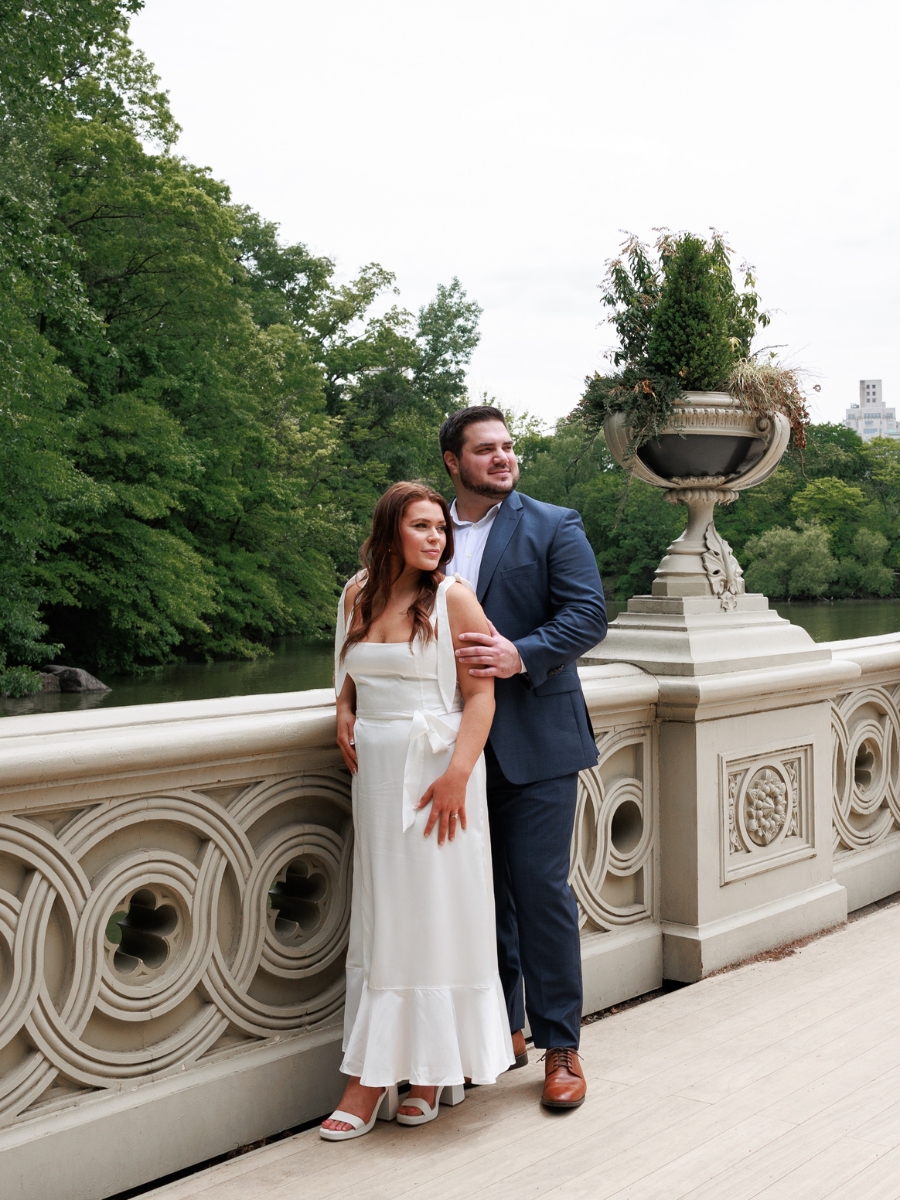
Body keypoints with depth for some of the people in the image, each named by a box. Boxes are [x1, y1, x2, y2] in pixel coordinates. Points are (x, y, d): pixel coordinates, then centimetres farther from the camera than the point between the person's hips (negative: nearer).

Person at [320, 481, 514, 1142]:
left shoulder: (453, 598, -7)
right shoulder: (358, 594, 8)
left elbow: (481, 696, -11)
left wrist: (456, 775, -20)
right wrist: (345, 712, 4)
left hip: (437, 767, -5)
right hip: (377, 769, 5)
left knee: (437, 913, 3)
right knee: (381, 915, 8)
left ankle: (434, 1068, 19)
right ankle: (372, 1080, 14)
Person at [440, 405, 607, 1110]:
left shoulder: (553, 526, 1)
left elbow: (589, 615, -8)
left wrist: (521, 655, -21)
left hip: (535, 741, -4)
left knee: (541, 889, -3)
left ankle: (561, 1049, 11)